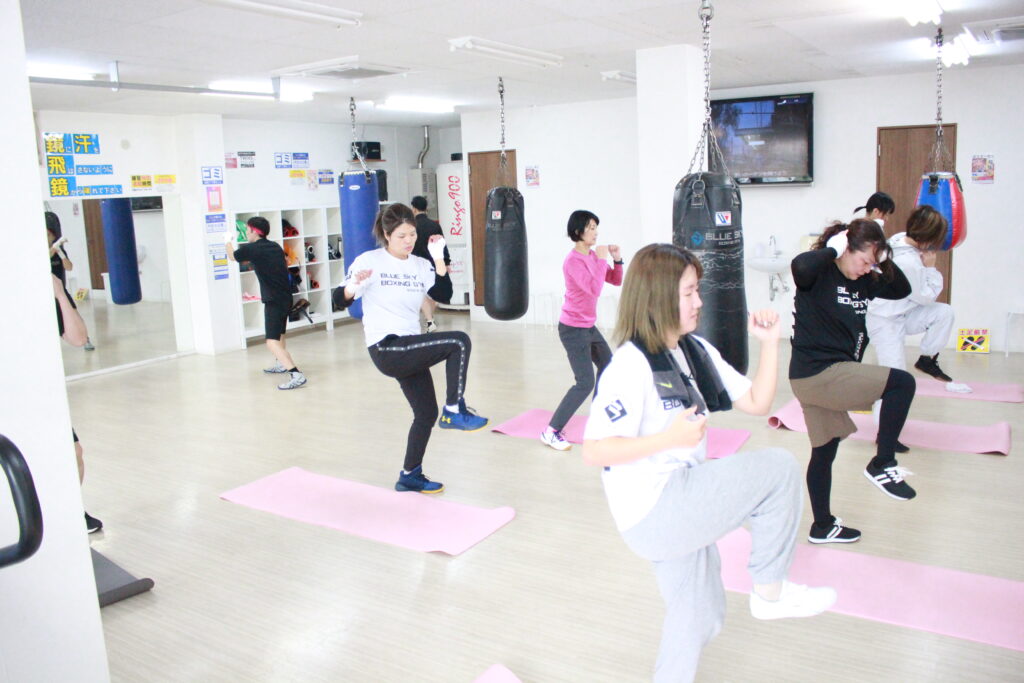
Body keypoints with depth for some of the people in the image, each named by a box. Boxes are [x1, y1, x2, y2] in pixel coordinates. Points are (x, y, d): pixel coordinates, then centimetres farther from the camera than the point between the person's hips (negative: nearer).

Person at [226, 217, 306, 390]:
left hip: (274, 300, -8)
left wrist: (228, 241, 32)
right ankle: (281, 364, 50)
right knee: (278, 332, 30)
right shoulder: (275, 246, 8)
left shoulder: (252, 249, -10)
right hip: (285, 297, 9)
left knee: (272, 341, -15)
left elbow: (232, 256, 12)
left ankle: (297, 375, -29)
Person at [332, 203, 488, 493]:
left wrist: (438, 257, -7)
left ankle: (410, 475, 30)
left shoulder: (421, 266, 9)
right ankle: (454, 411, -8)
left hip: (410, 350, 7)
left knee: (427, 412, 12)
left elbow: (444, 295, -3)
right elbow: (340, 300, -8)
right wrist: (354, 286, -29)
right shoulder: (369, 261, -6)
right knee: (459, 342, -20)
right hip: (386, 349, -7)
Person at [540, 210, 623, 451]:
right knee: (585, 383, -13)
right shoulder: (573, 261, -20)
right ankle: (551, 431, -8)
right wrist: (601, 259, -22)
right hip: (573, 329, -9)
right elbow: (594, 289, -30)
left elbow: (616, 281, 11)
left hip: (589, 327, 9)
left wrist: (617, 259, -5)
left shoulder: (593, 256, 5)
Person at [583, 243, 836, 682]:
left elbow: (757, 403, 9)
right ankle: (770, 593, 6)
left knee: (699, 614, 23)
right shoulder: (631, 365, -19)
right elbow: (593, 452, -21)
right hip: (652, 511, -9)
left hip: (682, 506, 9)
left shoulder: (697, 352, 7)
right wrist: (670, 437, -27)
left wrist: (769, 342, -1)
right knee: (779, 468, -9)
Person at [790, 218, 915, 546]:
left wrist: (882, 261, 6)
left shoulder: (862, 281, 11)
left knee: (825, 452, 17)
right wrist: (832, 249, -21)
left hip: (831, 376, 9)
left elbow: (901, 289, 21)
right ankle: (882, 465, -1)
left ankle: (823, 527, 31)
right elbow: (800, 265, -38)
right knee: (902, 383, -13)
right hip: (816, 373, -9)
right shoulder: (819, 274, -14)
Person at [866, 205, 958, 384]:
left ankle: (927, 360, 10)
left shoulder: (900, 238, -5)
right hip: (886, 322, -9)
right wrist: (930, 267, -11)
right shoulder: (909, 263, -30)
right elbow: (927, 297, -15)